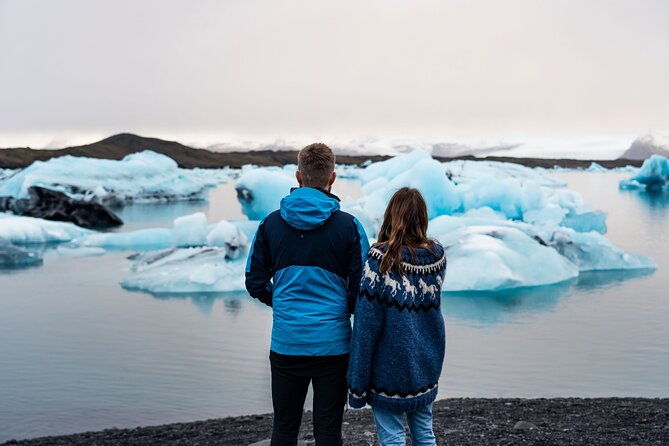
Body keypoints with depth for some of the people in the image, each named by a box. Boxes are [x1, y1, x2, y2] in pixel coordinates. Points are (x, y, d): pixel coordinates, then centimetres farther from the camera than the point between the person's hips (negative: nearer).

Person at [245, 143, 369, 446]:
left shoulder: (271, 223, 1)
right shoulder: (348, 226, -6)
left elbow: (255, 283, 5)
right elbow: (362, 288, -5)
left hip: (286, 343, 2)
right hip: (333, 344, -2)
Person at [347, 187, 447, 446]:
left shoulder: (381, 258, -18)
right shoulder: (437, 256, -2)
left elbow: (366, 324, -16)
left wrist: (357, 382, -11)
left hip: (390, 367, -5)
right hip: (427, 366, 5)